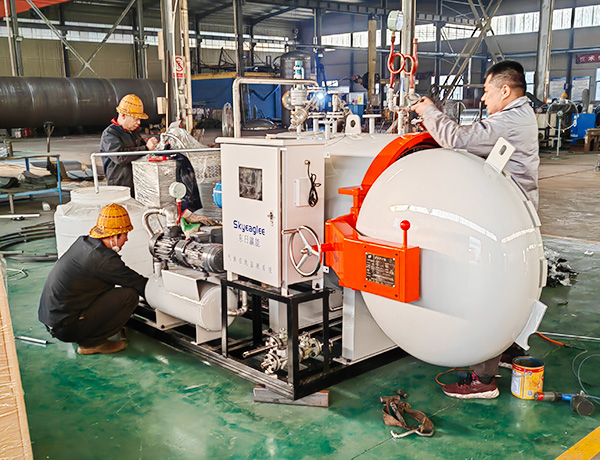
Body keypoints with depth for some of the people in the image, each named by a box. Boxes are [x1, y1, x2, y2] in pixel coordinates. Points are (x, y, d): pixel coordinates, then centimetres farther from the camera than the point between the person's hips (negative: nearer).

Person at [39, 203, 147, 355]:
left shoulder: (83, 242, 6)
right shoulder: (103, 258, -21)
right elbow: (139, 284, -13)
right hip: (66, 328, -9)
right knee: (130, 295, -15)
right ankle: (92, 343, -3)